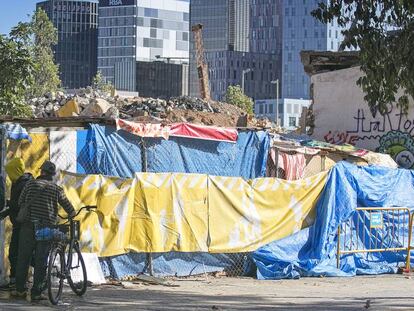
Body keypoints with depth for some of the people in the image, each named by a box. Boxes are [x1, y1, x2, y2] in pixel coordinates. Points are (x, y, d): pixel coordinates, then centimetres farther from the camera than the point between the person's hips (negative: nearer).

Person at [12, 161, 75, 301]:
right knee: (41, 261, 3)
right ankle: (36, 293, 2)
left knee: (23, 258, 8)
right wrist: (72, 215, 29)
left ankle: (20, 289, 9)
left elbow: (21, 202, 7)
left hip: (29, 225, 0)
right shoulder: (56, 189, 2)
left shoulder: (31, 184, 3)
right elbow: (67, 206, 8)